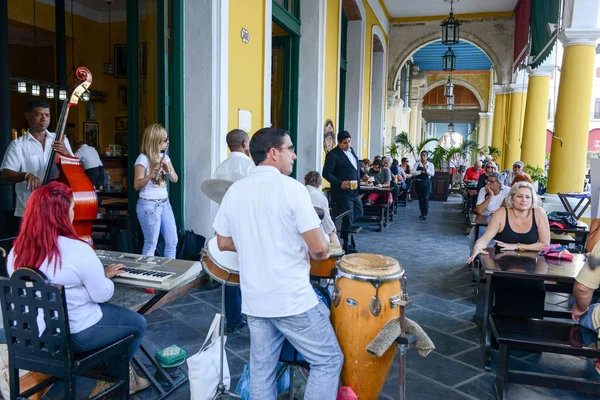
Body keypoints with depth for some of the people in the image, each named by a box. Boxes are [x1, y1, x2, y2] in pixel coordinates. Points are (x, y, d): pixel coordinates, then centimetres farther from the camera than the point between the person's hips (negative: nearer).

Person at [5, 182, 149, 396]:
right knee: (138, 323, 15)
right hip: (75, 334, -8)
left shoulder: (17, 251, -3)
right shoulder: (78, 250, -26)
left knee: (109, 309, 28)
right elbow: (103, 294, -15)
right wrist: (104, 275, 5)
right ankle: (111, 380, 28)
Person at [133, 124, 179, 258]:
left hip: (165, 203, 7)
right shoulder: (143, 159, -11)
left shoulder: (164, 157, 9)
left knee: (172, 241, 11)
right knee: (151, 243, -1)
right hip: (149, 205, -7)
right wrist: (151, 174, -32)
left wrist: (168, 170, -13)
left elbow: (175, 179, 7)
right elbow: (137, 185, -16)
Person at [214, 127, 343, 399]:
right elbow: (319, 249, -17)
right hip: (293, 298, -6)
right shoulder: (290, 187, -14)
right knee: (328, 360, 11)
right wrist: (318, 253, 5)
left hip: (253, 300, 6)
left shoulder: (234, 191, 4)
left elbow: (223, 243, 12)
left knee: (261, 369, 17)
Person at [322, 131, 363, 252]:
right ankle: (345, 245, 15)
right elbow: (326, 173, -17)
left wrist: (358, 182, 16)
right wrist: (340, 183, -25)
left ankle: (340, 230, 29)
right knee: (348, 219, -1)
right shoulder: (333, 155, -13)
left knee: (358, 214, 15)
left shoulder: (351, 151, 13)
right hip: (343, 193, -9)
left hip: (355, 192, 9)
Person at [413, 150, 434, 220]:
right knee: (420, 198, 9)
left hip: (427, 183, -2)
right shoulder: (417, 164, 4)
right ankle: (422, 213, 21)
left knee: (426, 198, -9)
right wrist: (421, 171, -17)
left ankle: (425, 214, -5)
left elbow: (432, 174, -7)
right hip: (419, 182, 2)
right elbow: (413, 172, -7)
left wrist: (426, 169, -20)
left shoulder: (430, 164, 3)